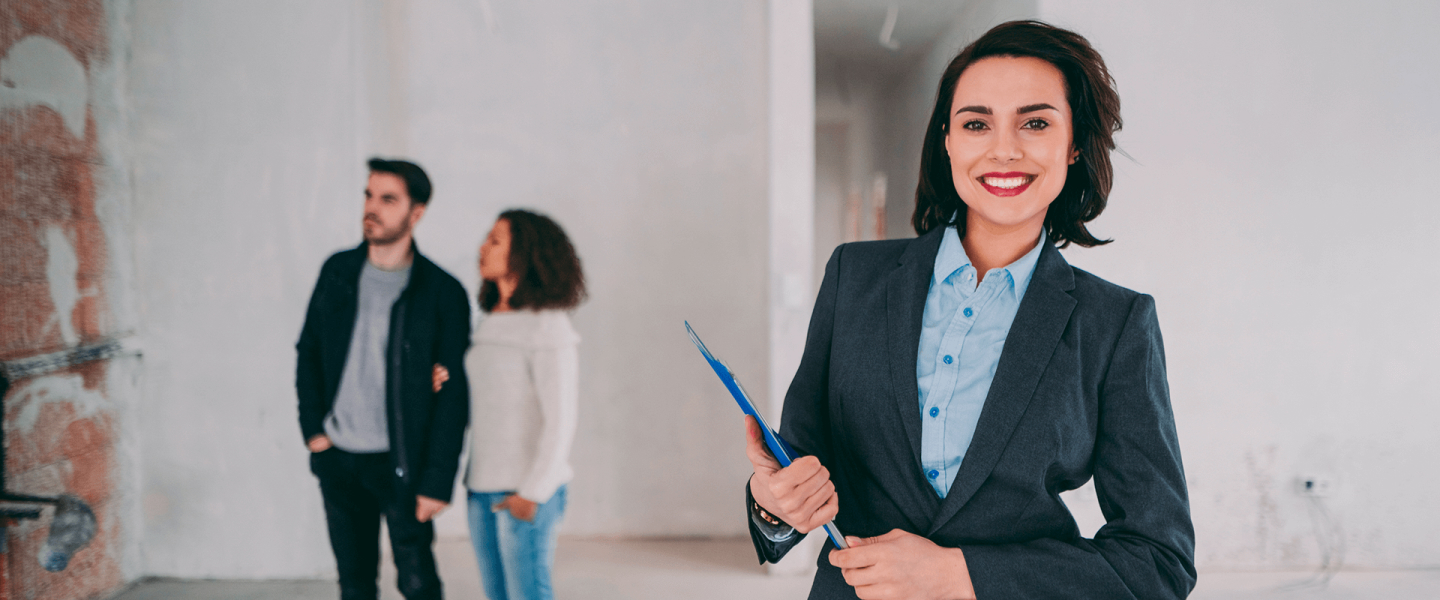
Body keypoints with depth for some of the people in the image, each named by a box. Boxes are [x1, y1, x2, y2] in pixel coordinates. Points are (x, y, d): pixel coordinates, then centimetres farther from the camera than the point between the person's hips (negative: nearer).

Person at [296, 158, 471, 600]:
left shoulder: (443, 293, -10)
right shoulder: (337, 272, 4)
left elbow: (452, 396, -10)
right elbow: (308, 352, 12)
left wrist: (438, 479, -12)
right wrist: (313, 429, 2)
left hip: (400, 463, -4)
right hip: (337, 459, 4)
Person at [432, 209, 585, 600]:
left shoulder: (548, 327, -12)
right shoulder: (492, 323, 10)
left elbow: (560, 420, -14)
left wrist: (533, 492, -15)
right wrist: (448, 385, -1)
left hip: (526, 492, -7)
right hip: (482, 486, 7)